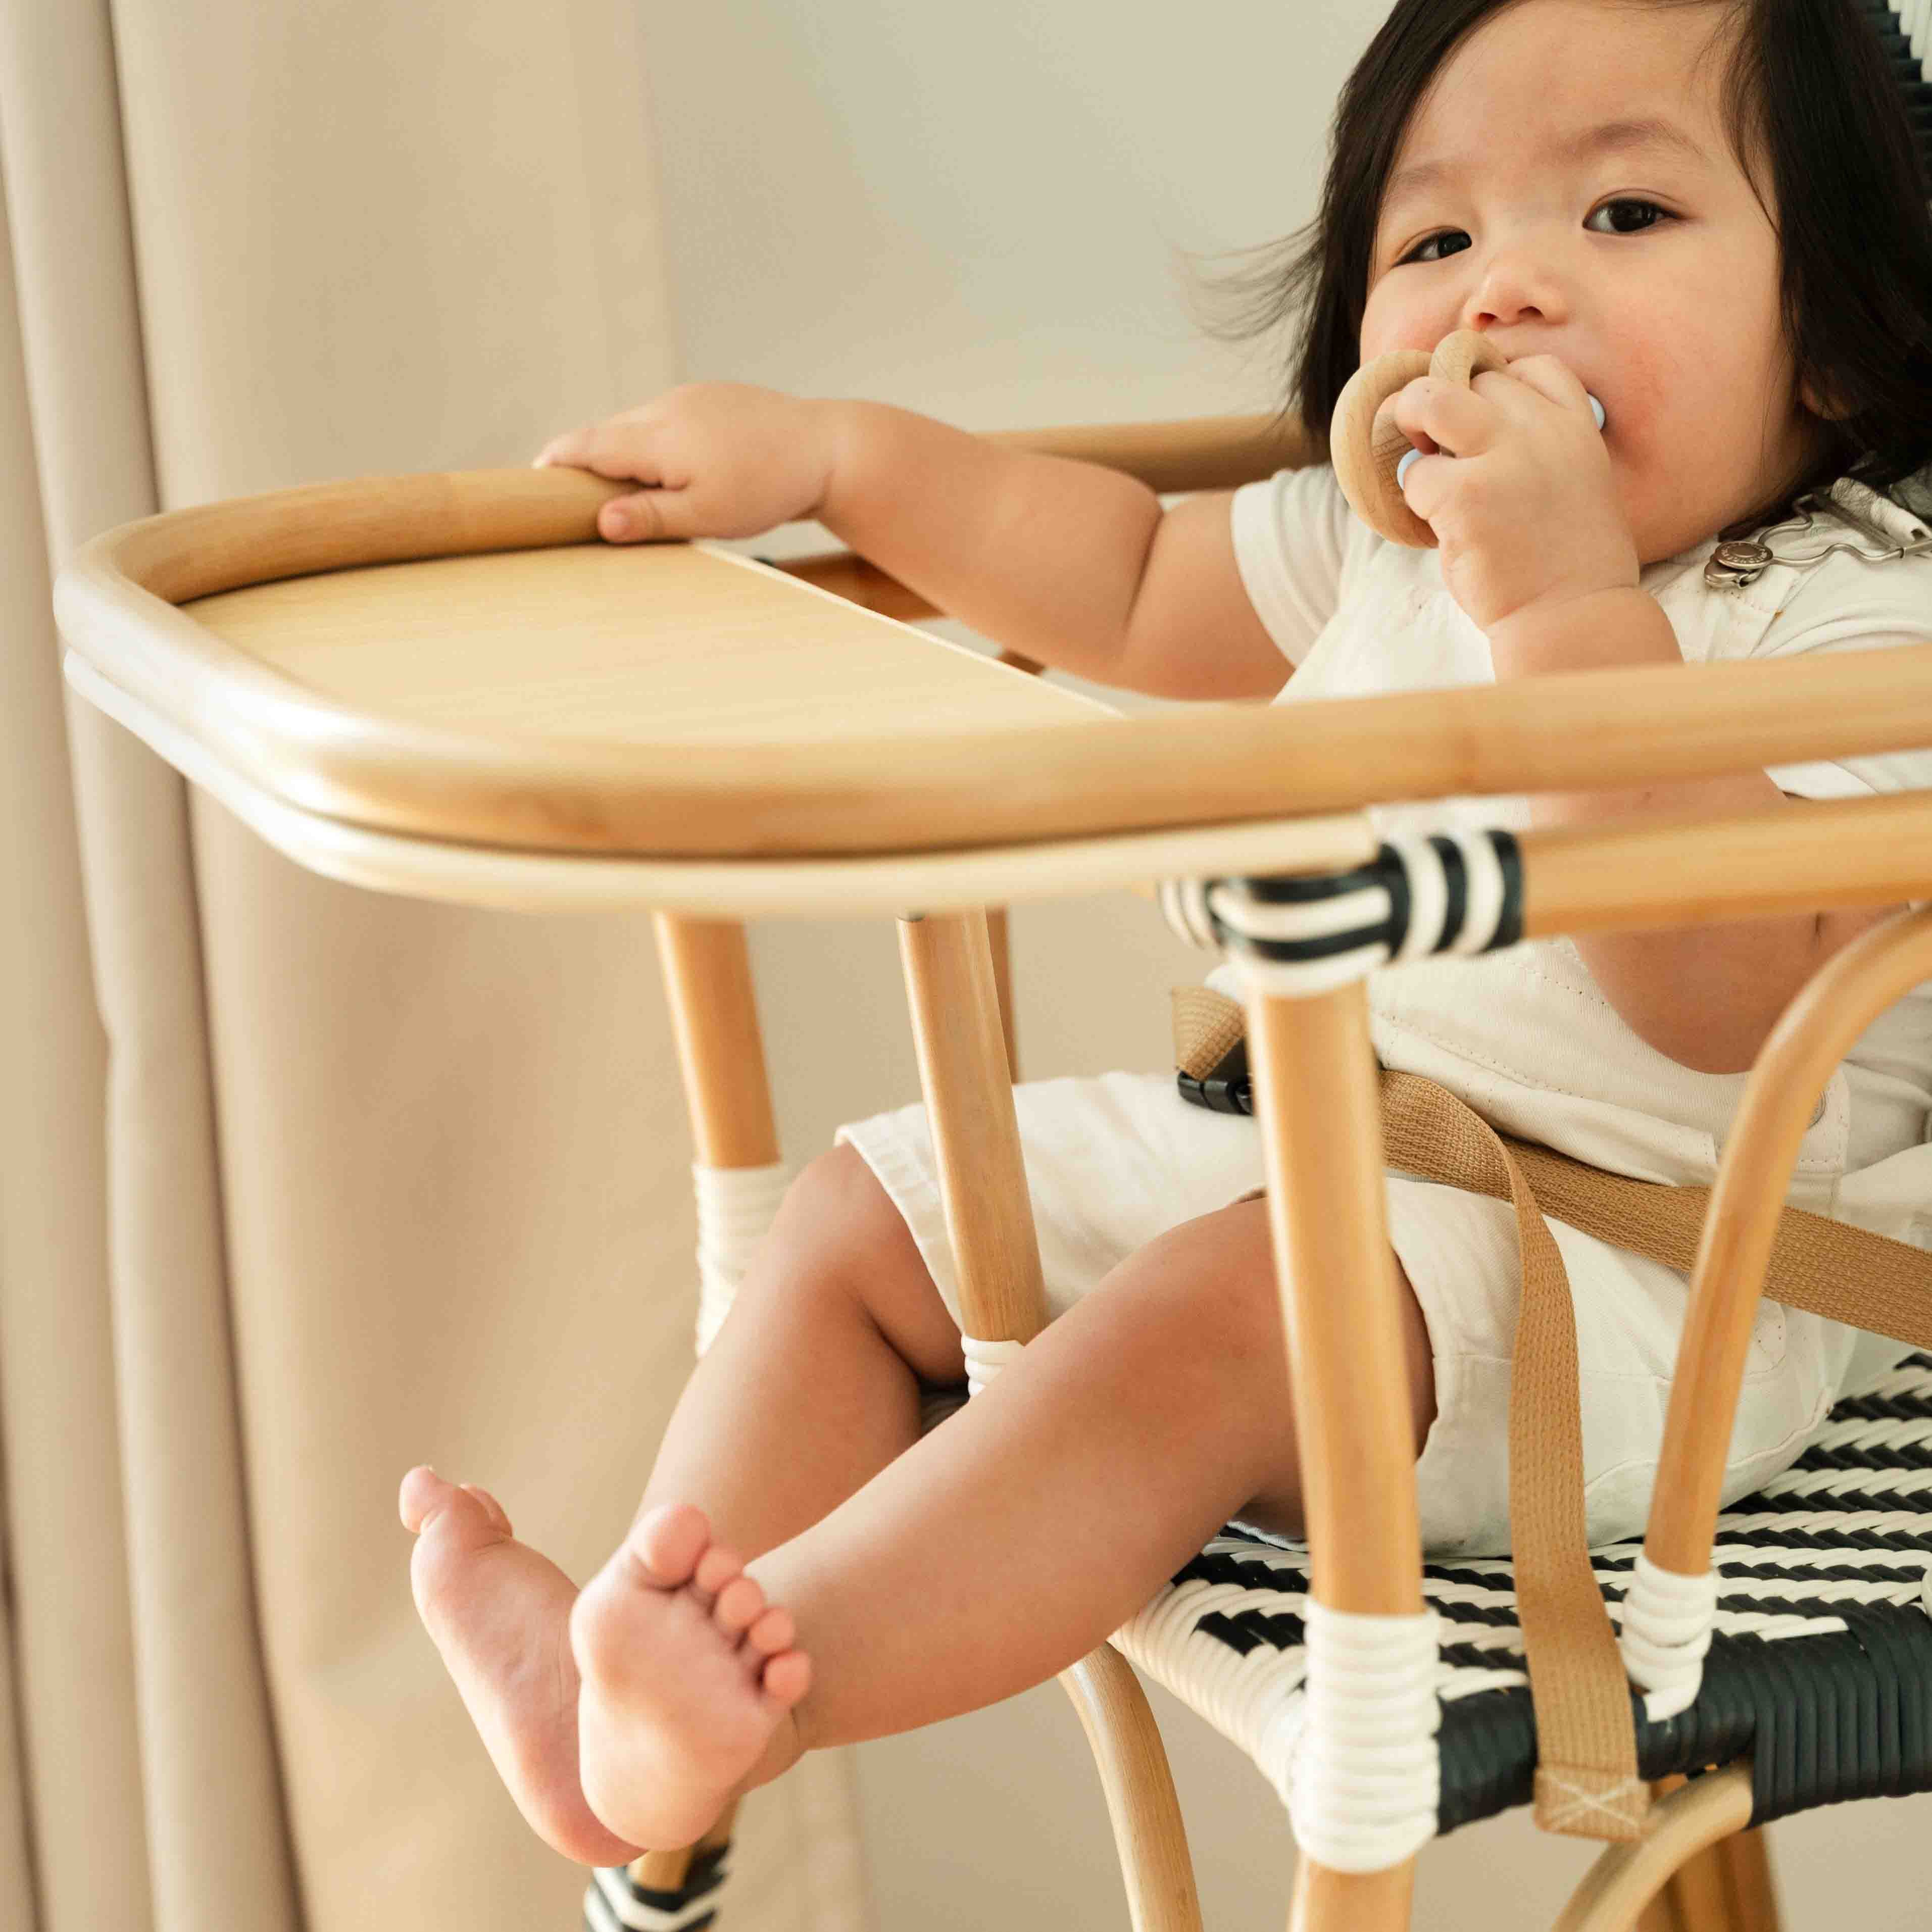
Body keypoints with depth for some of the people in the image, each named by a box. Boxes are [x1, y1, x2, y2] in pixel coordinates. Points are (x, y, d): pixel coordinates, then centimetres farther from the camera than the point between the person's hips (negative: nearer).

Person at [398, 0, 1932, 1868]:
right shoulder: (1387, 543, 11)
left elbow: (1730, 997, -30)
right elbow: (1130, 586, 26)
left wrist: (1570, 604, -35)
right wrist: (828, 452, 17)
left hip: (1624, 1256, -9)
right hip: (1294, 1142, 9)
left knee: (1210, 1312, -35)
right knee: (859, 1214, 5)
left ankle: (763, 1672, -43)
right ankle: (664, 1641, -12)